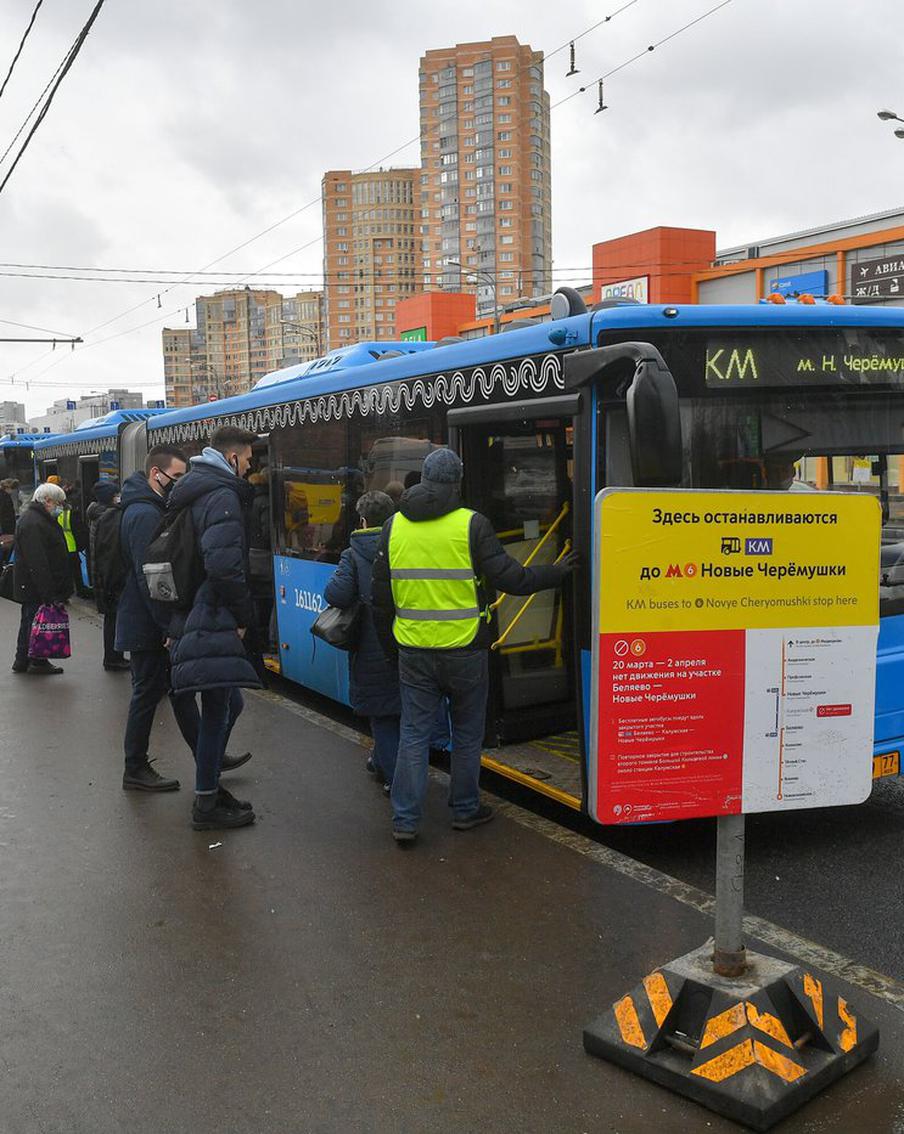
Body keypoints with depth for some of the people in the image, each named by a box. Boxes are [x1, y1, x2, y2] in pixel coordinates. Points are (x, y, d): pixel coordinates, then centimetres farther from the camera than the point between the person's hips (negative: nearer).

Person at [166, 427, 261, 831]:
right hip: (213, 623, -10)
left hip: (189, 618, 10)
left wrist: (176, 622, 22)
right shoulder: (223, 497, -14)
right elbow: (224, 566, -25)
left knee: (226, 704, 20)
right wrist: (244, 615, -11)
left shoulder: (192, 491, 19)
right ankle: (207, 804, 8)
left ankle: (210, 785, 29)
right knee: (218, 710, -1)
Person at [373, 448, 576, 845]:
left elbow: (381, 596, 8)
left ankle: (404, 820, 10)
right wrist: (555, 572, 5)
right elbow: (506, 577, -10)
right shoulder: (472, 524, -10)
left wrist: (389, 644, 19)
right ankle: (465, 810, 27)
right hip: (463, 649, -3)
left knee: (414, 734, 10)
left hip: (414, 651, 3)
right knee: (467, 734, 15)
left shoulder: (394, 526, 3)